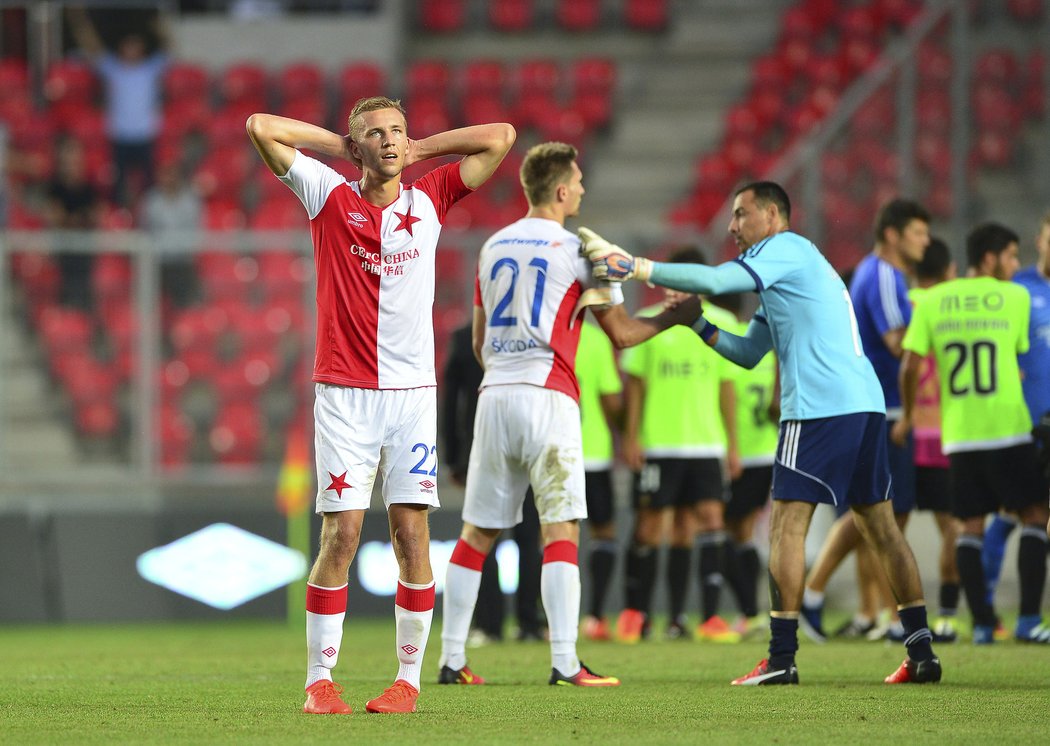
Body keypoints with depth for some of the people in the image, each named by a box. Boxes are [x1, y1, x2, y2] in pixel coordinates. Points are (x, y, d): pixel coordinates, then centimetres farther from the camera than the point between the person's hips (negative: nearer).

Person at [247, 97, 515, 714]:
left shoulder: (430, 199, 9)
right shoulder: (330, 196, 4)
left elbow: (501, 137, 9)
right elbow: (260, 127, 0)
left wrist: (421, 149, 10)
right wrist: (340, 145, 7)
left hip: (413, 392, 2)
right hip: (344, 395, -2)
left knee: (412, 533, -2)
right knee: (340, 534, -7)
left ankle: (410, 676, 5)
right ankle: (320, 680, -2)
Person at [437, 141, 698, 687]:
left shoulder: (493, 247, 14)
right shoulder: (577, 249, -3)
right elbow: (621, 334, 4)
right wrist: (673, 317, 19)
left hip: (494, 396, 6)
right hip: (547, 396, -6)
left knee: (478, 531, 9)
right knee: (561, 528, -6)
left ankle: (451, 659, 8)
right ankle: (565, 663, -14)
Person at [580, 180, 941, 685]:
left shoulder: (785, 248, -2)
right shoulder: (788, 272, 27)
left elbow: (716, 280, -17)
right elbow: (748, 353, 28)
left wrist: (636, 268, -14)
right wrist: (695, 322, 18)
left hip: (820, 407, -9)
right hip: (865, 403, 9)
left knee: (787, 525, -7)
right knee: (880, 526, 9)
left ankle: (781, 658, -11)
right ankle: (921, 651, 7)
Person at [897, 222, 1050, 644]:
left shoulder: (932, 302, 4)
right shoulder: (1014, 298, -2)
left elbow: (910, 364, 0)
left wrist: (907, 416, 13)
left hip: (957, 434, 3)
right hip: (1007, 430, -3)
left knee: (971, 527, 9)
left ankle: (982, 624, 4)